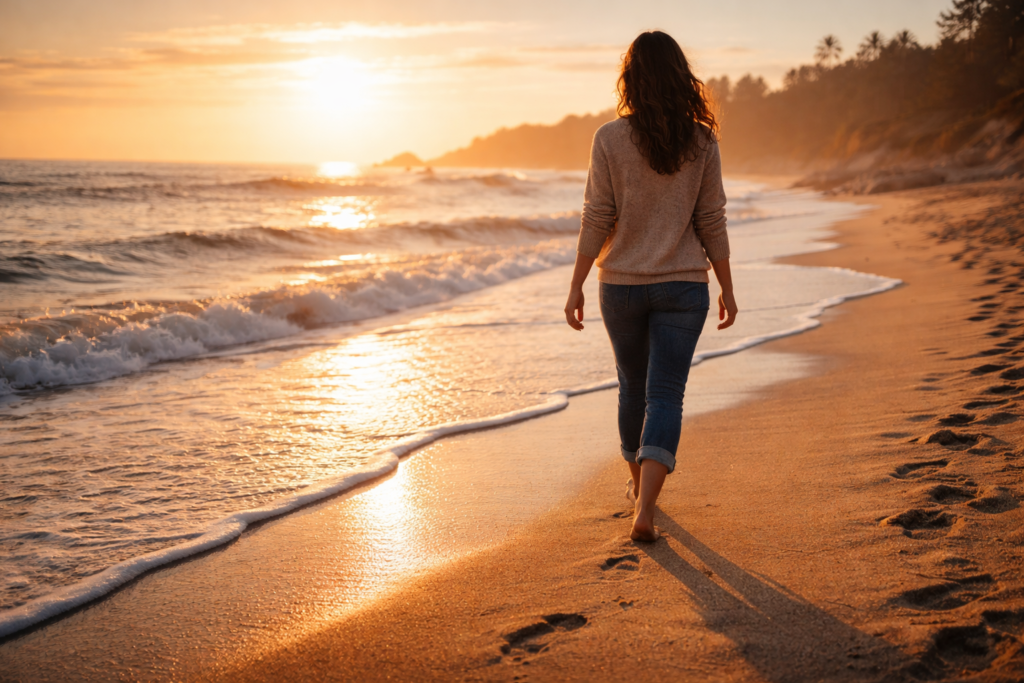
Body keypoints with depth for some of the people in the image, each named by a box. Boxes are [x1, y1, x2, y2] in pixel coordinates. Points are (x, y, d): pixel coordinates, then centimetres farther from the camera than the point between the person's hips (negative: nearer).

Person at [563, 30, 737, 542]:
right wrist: (727, 289, 7)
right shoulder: (701, 142, -5)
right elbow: (711, 222, -2)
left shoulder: (609, 139, -8)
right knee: (665, 395, 0)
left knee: (634, 386, 20)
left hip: (621, 284, 1)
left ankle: (639, 484, 39)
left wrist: (576, 287, 0)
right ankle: (643, 510, -13)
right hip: (682, 286, -1)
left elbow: (596, 220, -8)